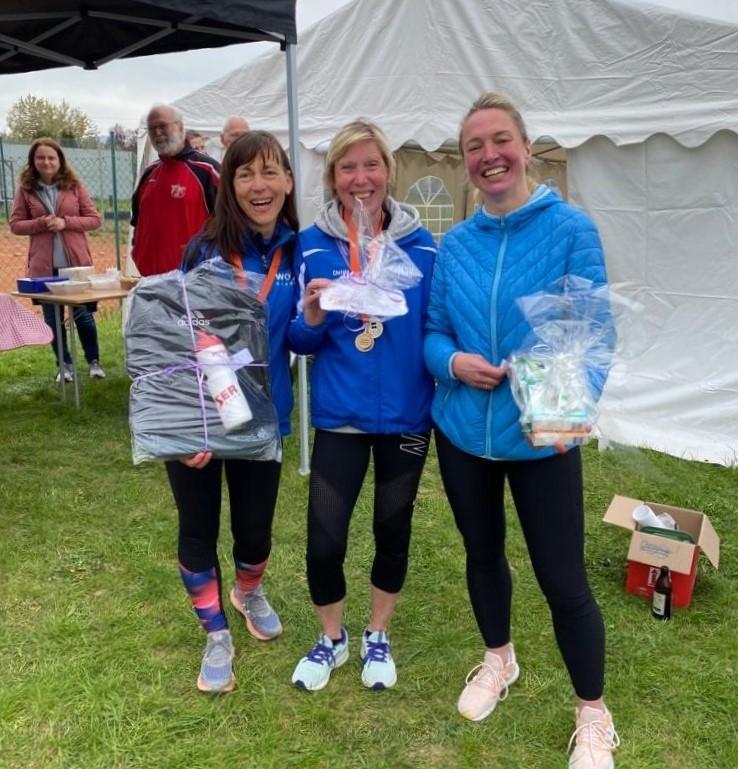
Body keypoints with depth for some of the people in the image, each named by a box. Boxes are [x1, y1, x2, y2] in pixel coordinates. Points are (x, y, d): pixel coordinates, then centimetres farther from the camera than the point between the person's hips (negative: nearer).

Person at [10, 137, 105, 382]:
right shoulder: (25, 189, 2)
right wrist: (40, 224, -15)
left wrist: (66, 222, -14)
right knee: (52, 318, 8)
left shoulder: (75, 185, 1)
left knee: (83, 314, 7)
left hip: (76, 262, -1)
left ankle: (94, 361, 23)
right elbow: (15, 225, 3)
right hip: (44, 266, 1)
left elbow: (95, 219, 0)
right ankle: (64, 365, 22)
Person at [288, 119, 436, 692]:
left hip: (406, 413, 1)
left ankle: (378, 636, 39)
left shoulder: (422, 246, -4)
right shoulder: (313, 246, -4)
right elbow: (300, 342, 0)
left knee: (393, 529, 15)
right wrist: (312, 318, -21)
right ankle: (332, 638, 30)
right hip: (340, 414, 0)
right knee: (324, 539, 0)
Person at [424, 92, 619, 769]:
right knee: (482, 553, 21)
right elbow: (432, 332, 7)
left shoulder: (570, 229, -10)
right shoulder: (455, 244, 3)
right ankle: (498, 661, 48)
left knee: (562, 577, 3)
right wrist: (454, 362, -16)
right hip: (462, 430, 4)